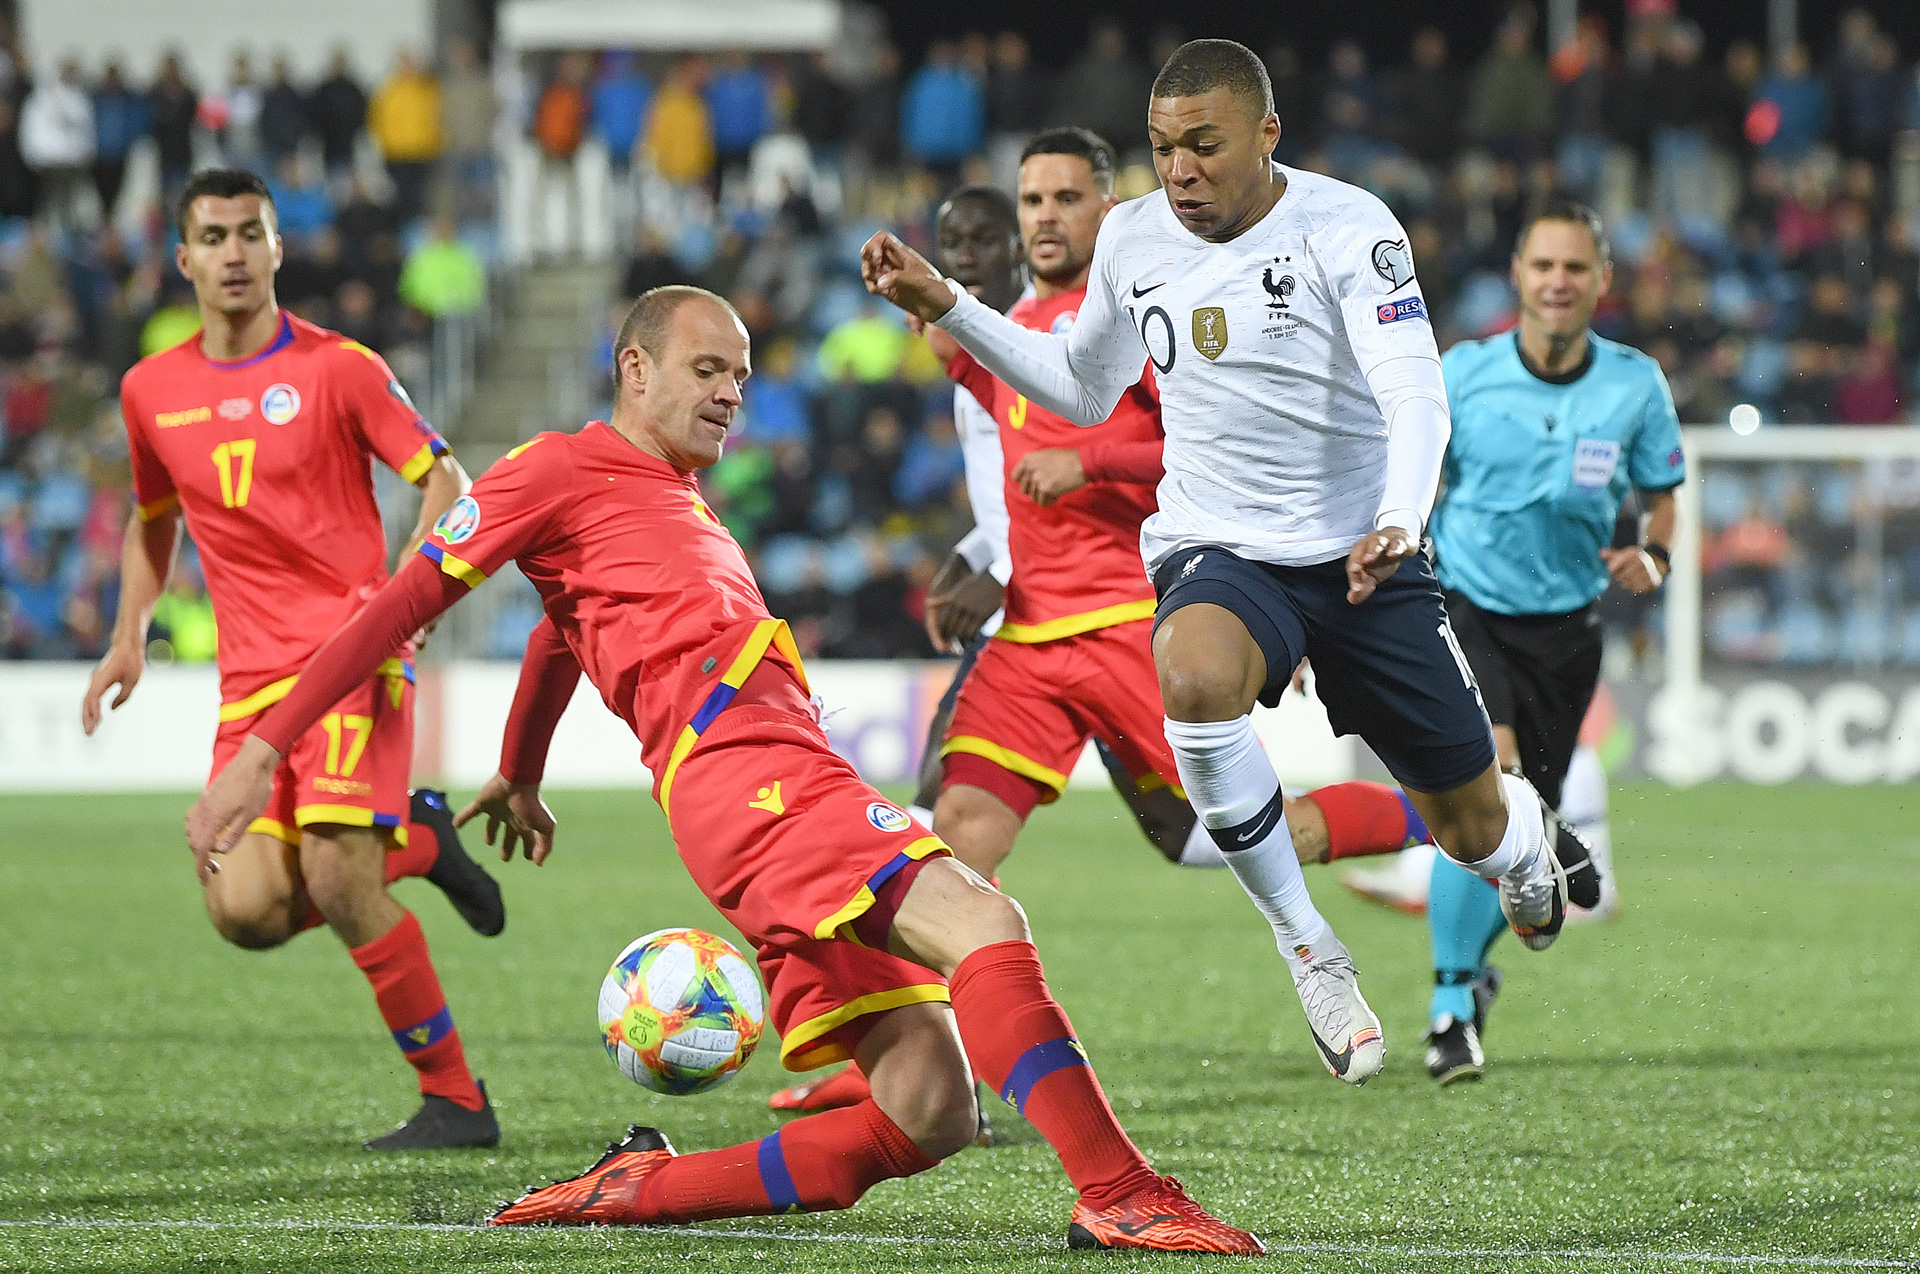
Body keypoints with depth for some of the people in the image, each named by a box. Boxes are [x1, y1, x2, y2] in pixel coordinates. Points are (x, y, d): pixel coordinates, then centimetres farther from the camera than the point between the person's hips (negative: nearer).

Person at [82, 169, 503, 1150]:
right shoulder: (151, 391, 11)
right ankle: (414, 842, 17)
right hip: (251, 677, 5)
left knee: (335, 879, -19)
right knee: (245, 911, -12)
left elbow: (443, 481, -3)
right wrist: (130, 635, 13)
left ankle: (455, 1099, -4)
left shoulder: (337, 368, -3)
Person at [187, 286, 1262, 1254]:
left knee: (929, 1116, -4)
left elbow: (559, 638, 49)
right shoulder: (566, 469, 9)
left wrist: (519, 779, 63)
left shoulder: (680, 501, 34)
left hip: (799, 787, 9)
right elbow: (405, 606, 5)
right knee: (983, 925, -28)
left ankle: (639, 1189, 2)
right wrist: (261, 754, -1)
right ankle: (1116, 1194, -38)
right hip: (741, 767, -9)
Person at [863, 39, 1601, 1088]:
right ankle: (1308, 952, -22)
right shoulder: (1132, 239, 2)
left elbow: (1415, 395, -24)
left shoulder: (1345, 229, -13)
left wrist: (1398, 522, -44)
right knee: (1194, 677, -37)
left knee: (1473, 831, 6)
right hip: (1217, 556, 1)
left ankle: (1529, 852, 50)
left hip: (1364, 561, -1)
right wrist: (945, 307, 9)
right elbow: (1085, 390, 19)